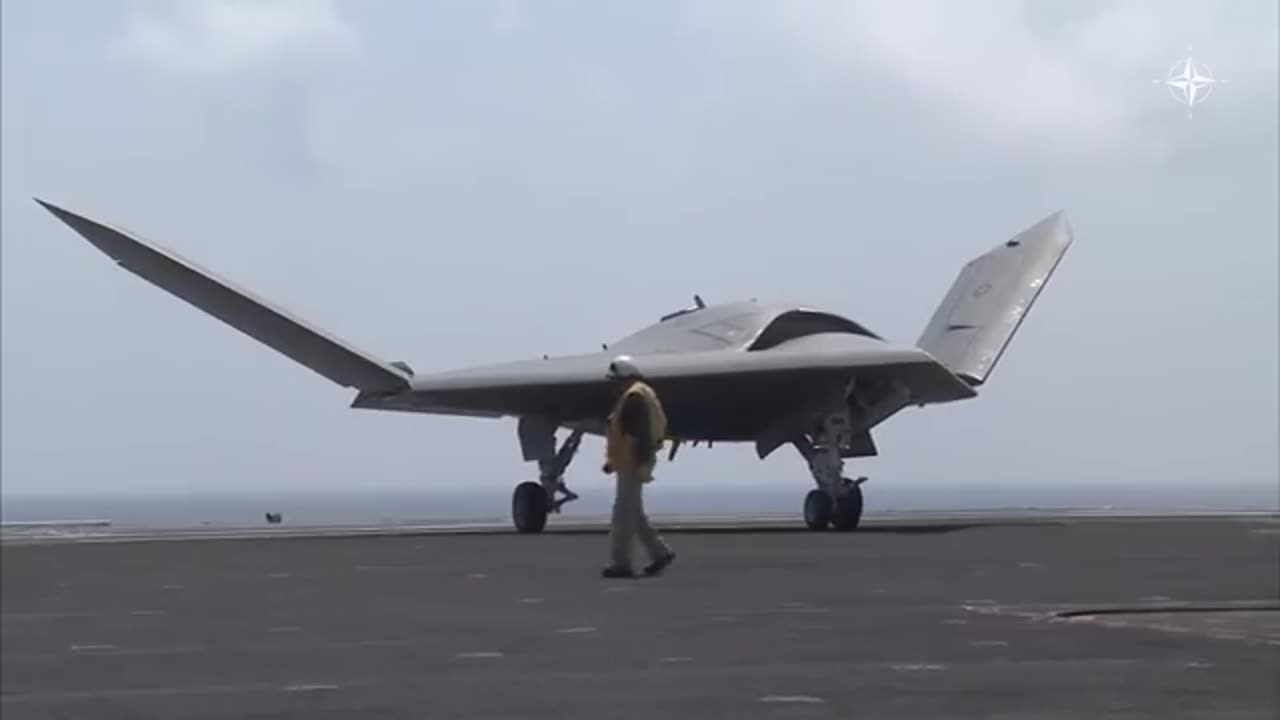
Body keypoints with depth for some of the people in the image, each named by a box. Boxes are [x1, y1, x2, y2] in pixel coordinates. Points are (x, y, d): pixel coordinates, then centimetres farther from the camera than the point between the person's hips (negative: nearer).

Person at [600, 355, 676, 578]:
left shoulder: (635, 397, -15)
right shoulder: (630, 396, 19)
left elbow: (641, 433, -23)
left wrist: (641, 464, -27)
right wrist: (613, 460, 24)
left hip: (633, 465, -11)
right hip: (630, 464, 11)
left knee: (624, 513, -8)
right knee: (632, 512, 14)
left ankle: (621, 563, -7)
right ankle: (660, 552, 18)